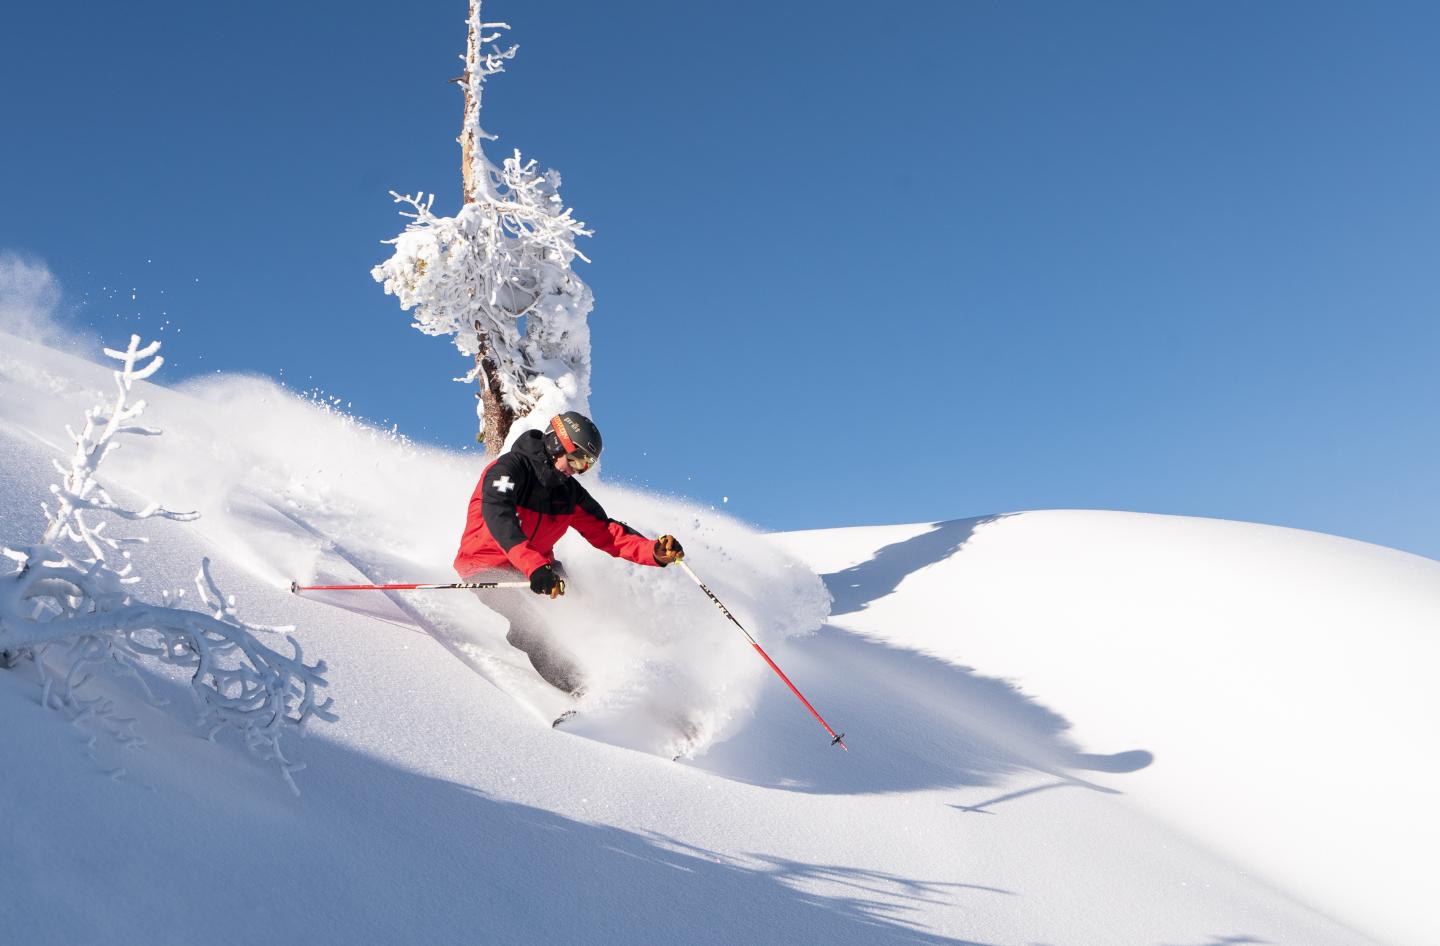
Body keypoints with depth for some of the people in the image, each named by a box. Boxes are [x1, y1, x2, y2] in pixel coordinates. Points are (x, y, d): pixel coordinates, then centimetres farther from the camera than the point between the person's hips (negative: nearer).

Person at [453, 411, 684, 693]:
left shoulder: (569, 493, 2)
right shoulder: (509, 469, -17)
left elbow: (607, 533, 1)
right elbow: (498, 518, -35)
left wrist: (655, 551, -17)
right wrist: (534, 567, -49)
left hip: (535, 568, 7)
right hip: (486, 565, -7)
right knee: (526, 617, -31)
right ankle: (576, 686, -34)